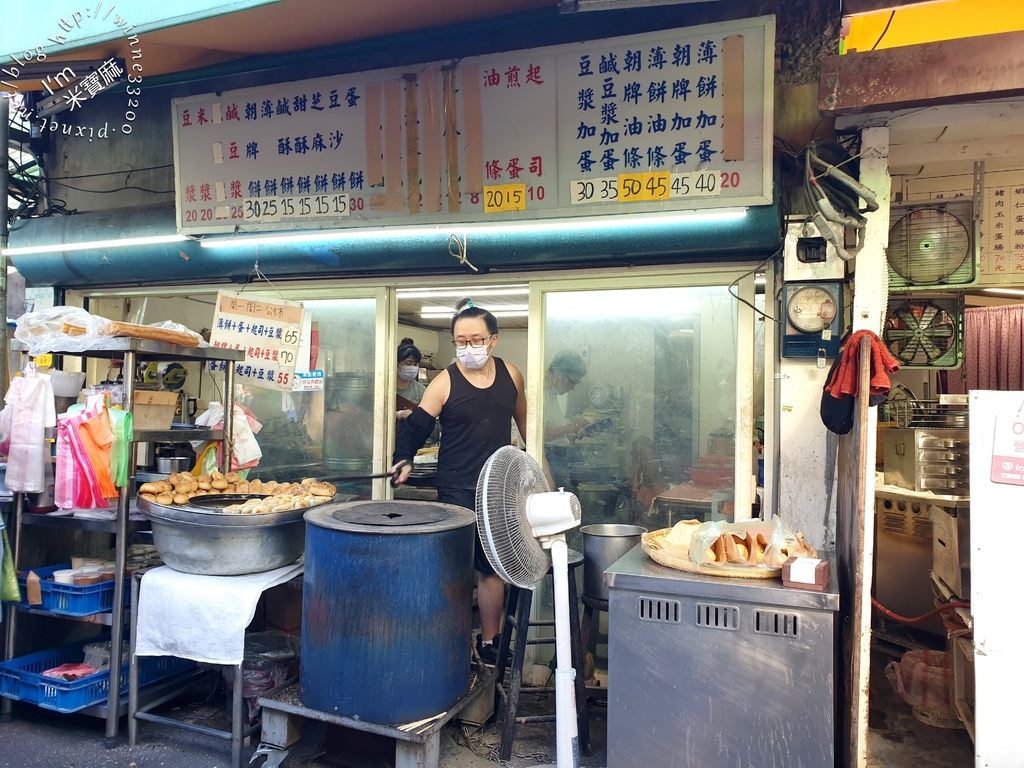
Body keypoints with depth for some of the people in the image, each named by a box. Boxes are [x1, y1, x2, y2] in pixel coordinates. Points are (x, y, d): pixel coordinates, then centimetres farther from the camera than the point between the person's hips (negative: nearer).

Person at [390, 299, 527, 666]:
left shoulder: (511, 375, 4)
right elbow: (415, 427, -8)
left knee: (493, 566, 12)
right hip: (457, 490, -4)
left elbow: (523, 420, 18)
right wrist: (404, 461, -25)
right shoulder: (444, 383, -7)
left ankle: (489, 642, 26)